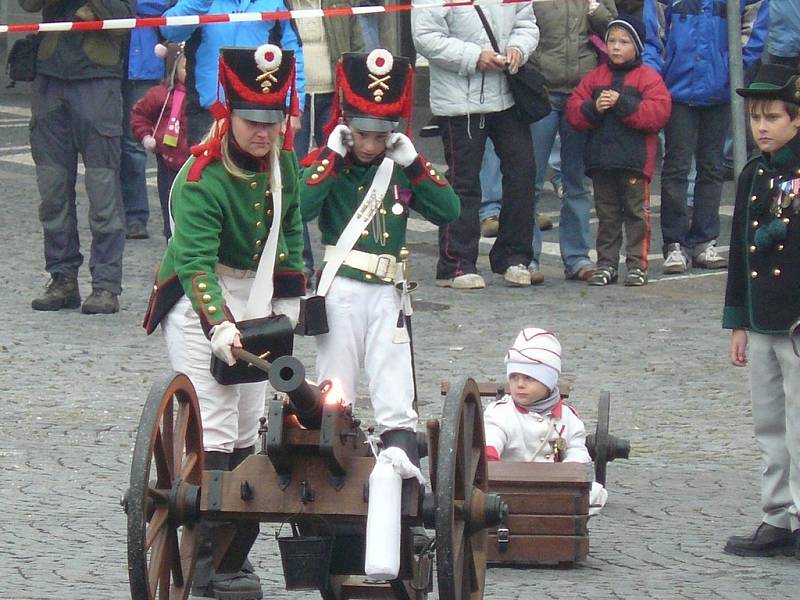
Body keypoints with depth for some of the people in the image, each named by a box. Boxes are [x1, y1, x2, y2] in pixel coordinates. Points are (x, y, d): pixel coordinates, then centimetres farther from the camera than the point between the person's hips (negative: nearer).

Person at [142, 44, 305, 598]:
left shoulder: (283, 163, -1)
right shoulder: (201, 180, -24)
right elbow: (196, 262, -32)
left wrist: (288, 301, 15)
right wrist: (220, 326, -43)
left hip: (253, 298, 8)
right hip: (198, 302, -7)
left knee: (246, 428, 11)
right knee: (213, 428, -14)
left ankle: (235, 553, 19)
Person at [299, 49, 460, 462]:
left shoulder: (400, 170, 11)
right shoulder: (328, 165, 1)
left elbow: (448, 211, 1)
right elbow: (300, 207, -19)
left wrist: (412, 163, -3)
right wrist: (333, 156, -14)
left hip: (386, 290, 3)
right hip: (340, 288, -3)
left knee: (396, 397, -2)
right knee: (335, 395, 3)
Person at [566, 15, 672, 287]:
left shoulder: (648, 78, -2)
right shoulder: (595, 77, 10)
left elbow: (658, 112, -15)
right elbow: (574, 111, 6)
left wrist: (622, 104, -19)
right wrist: (594, 108, -15)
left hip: (635, 159, -4)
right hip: (601, 159, 4)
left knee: (636, 213, 2)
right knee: (607, 215, 11)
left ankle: (637, 264, 7)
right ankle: (606, 264, 16)